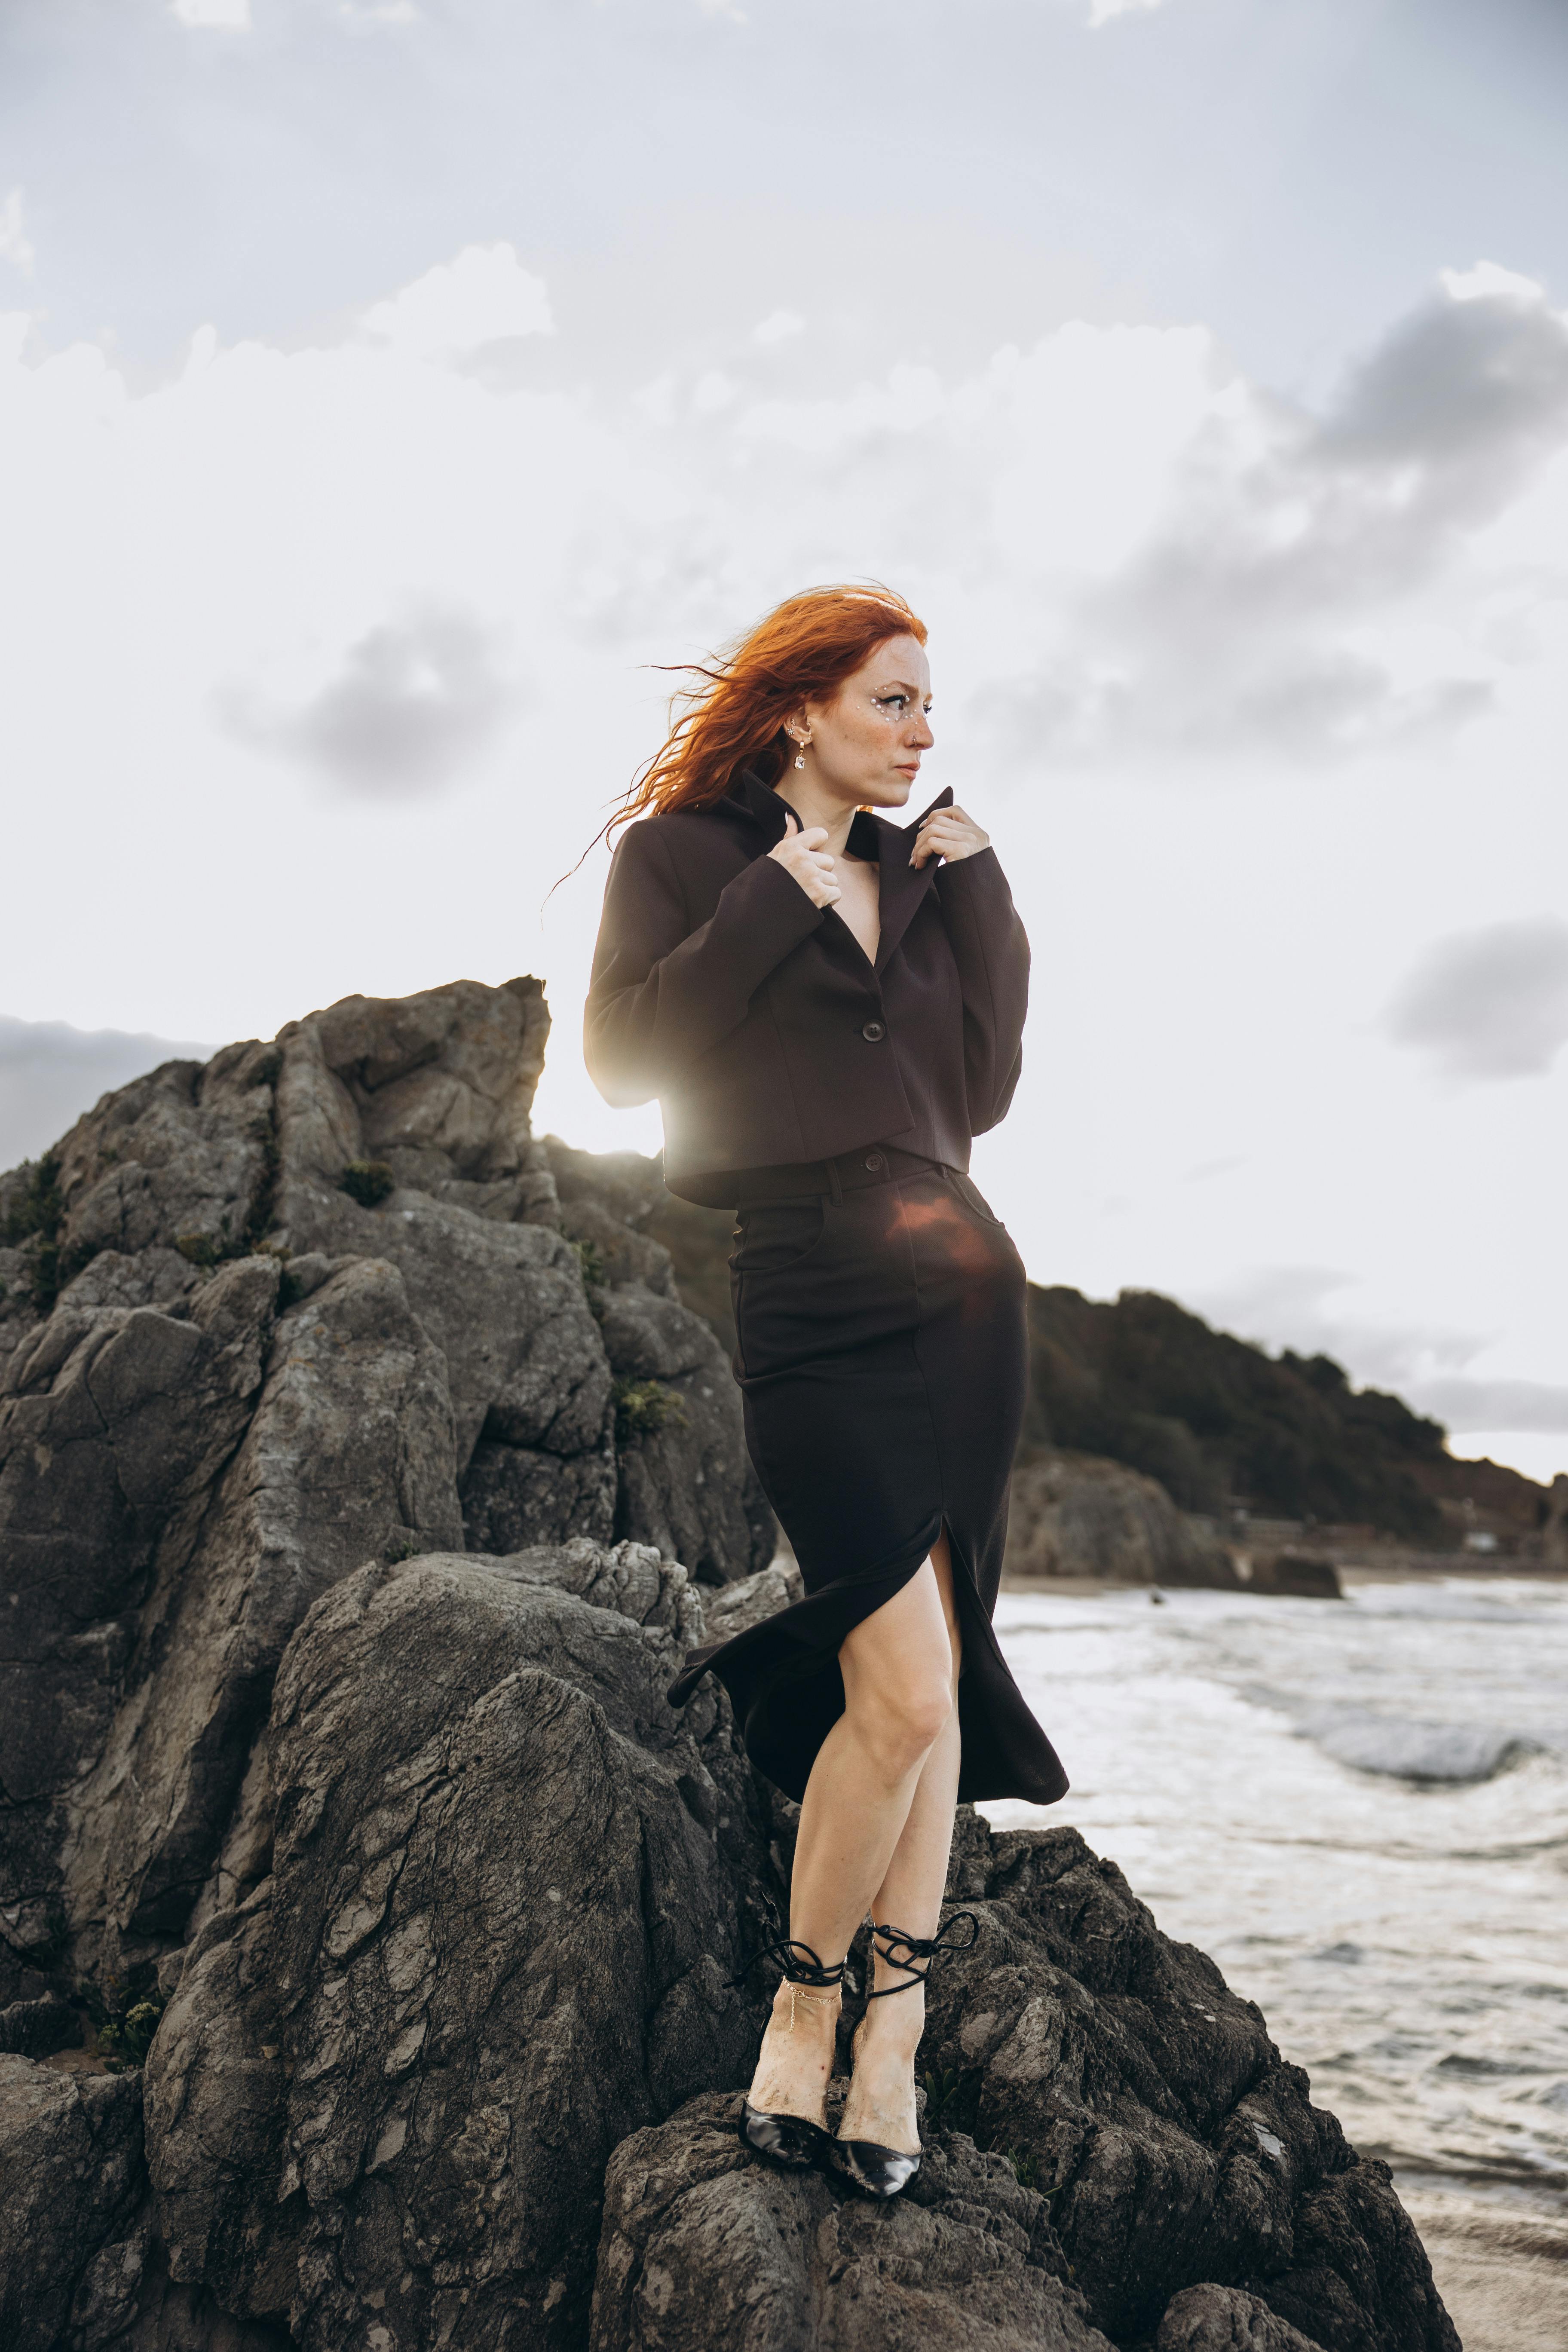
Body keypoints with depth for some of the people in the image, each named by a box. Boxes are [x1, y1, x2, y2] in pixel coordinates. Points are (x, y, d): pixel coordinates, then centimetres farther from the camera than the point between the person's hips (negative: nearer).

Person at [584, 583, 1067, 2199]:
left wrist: (975, 895, 8)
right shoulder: (683, 850, 5)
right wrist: (776, 903, -9)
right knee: (906, 1693, -12)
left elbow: (980, 1093, 13)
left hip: (955, 1274, 6)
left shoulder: (916, 873, 19)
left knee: (929, 1674, 3)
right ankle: (805, 2012, 10)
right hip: (805, 1290, -6)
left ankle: (891, 2037, 12)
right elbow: (622, 1057, -8)